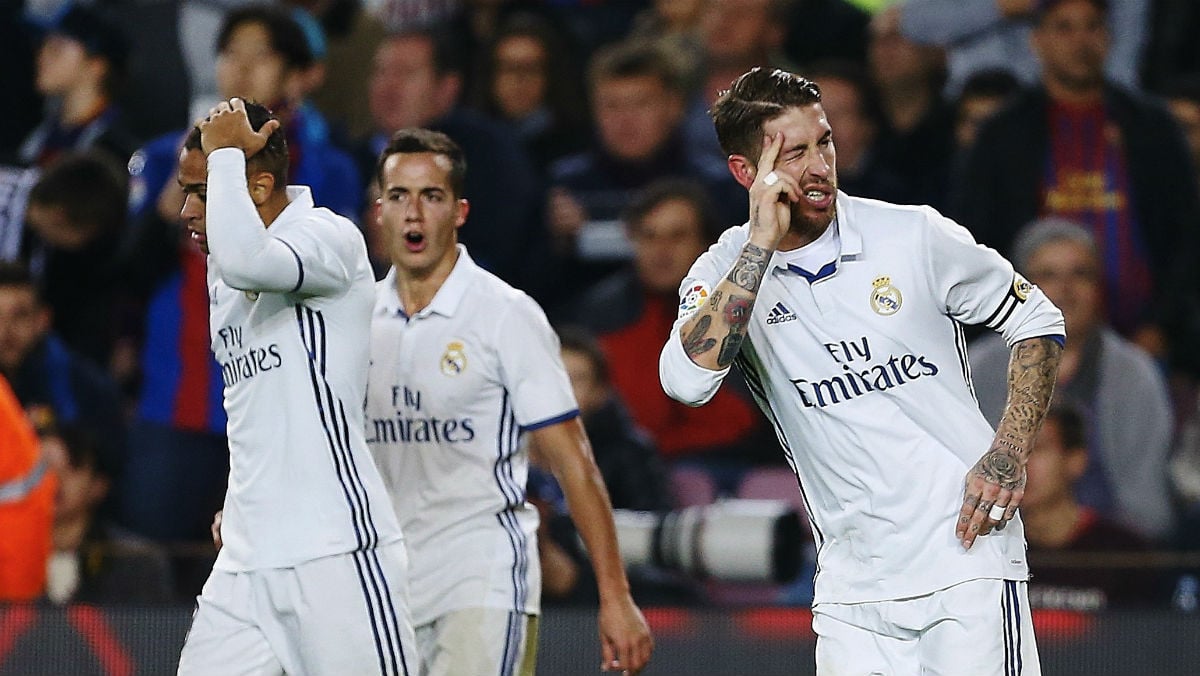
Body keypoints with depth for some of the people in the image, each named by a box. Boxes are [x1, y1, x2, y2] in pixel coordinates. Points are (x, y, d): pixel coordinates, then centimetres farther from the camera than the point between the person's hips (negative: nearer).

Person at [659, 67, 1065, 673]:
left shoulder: (915, 236, 0)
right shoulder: (729, 270, 2)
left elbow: (1036, 321, 11)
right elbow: (688, 379, -18)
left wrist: (1009, 456, -3)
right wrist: (762, 242, -18)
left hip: (968, 557, -2)